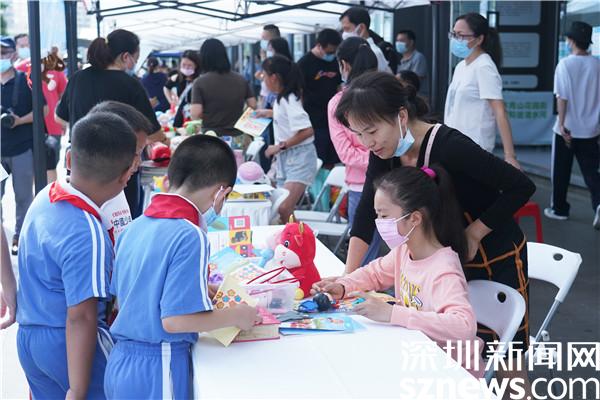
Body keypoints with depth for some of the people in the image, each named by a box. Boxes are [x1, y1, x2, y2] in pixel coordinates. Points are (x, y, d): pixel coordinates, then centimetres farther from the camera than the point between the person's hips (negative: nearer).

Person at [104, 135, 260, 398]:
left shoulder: (134, 227, 3)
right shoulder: (190, 236, -19)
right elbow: (174, 320, -23)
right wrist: (235, 316, -9)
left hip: (120, 362, 7)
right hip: (157, 369, -7)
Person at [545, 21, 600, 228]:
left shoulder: (565, 64, -10)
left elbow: (562, 97, -13)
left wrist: (562, 124, -11)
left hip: (568, 128, -3)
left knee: (561, 172, 11)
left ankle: (559, 209, 20)